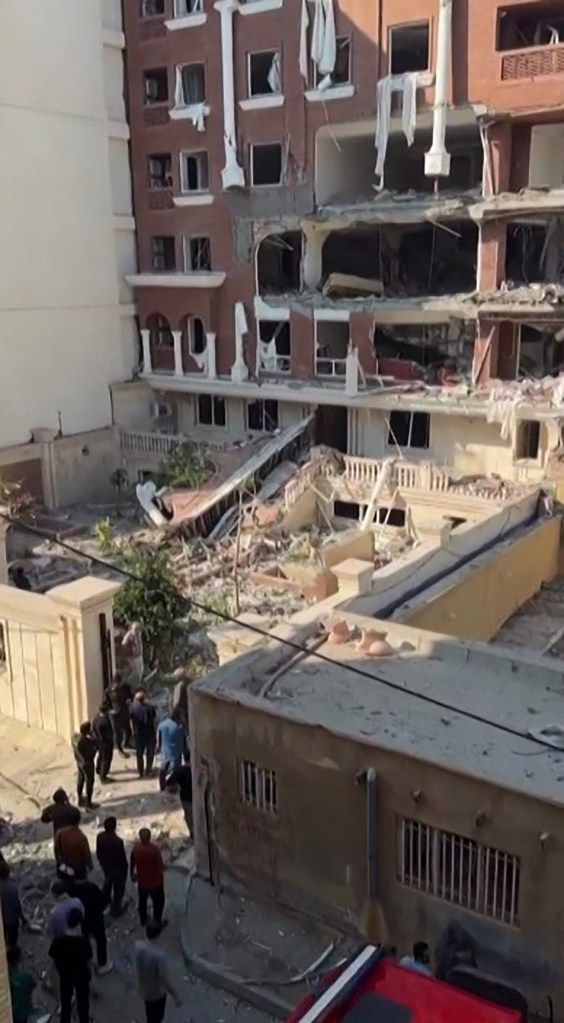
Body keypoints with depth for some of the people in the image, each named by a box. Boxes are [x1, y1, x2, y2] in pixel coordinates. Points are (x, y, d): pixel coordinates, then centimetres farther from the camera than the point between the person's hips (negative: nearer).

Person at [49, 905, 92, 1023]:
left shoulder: (57, 941, -20)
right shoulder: (84, 941, -26)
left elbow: (54, 960, -6)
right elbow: (87, 961, -15)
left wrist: (61, 971, 13)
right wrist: (89, 974, 4)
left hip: (65, 975, 2)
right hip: (81, 975, -2)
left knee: (65, 1002, 22)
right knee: (82, 1003, 19)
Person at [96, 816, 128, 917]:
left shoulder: (100, 836, -19)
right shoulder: (118, 841, -36)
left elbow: (98, 852, -1)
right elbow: (122, 858, -23)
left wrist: (101, 861, 17)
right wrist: (125, 869, -6)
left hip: (105, 865, 6)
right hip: (117, 867, -6)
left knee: (107, 882, 33)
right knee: (118, 888, 18)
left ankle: (104, 901, 53)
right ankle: (116, 909, 34)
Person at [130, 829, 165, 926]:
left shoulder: (135, 849, -14)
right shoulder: (154, 849, -25)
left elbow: (132, 864, 0)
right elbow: (160, 865, -19)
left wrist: (132, 874, 19)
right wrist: (161, 876, 1)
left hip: (142, 881, 4)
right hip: (155, 881, -4)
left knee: (142, 901, 25)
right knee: (158, 902, 17)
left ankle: (143, 921, 38)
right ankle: (157, 921, 26)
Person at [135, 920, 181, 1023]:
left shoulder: (138, 946, -22)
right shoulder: (160, 955, -40)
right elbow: (167, 981, -30)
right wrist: (176, 997, -15)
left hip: (144, 988, 5)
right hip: (157, 992, -5)